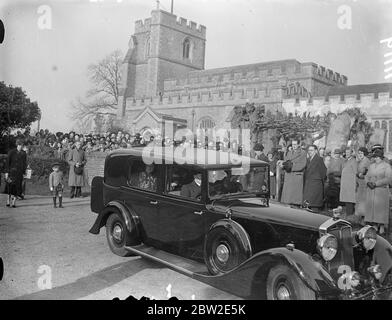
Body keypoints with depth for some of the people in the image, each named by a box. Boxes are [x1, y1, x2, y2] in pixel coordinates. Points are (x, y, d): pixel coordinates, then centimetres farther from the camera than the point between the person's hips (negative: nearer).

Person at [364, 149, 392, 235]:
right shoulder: (371, 166, 15)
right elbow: (367, 176, 17)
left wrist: (376, 183, -17)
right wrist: (368, 182, -5)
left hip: (382, 190, -5)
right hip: (371, 190, 5)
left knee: (381, 208, -4)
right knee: (371, 207, 1)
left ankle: (382, 228, 2)